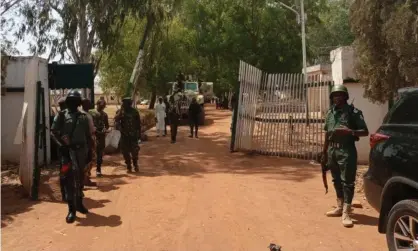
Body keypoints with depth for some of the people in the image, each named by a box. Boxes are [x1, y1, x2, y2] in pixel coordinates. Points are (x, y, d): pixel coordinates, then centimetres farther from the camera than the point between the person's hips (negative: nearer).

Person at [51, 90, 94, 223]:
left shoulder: (83, 116, 9)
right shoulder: (61, 115, 1)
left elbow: (89, 135, 11)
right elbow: (53, 132, -3)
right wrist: (62, 145, -14)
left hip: (81, 150, 3)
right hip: (68, 151, -3)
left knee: (79, 179, 14)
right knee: (69, 179, -4)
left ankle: (79, 203, 30)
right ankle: (71, 209, -1)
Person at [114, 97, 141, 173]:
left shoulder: (134, 111, 1)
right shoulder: (120, 112, 1)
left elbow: (138, 123, 6)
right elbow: (116, 120, -18)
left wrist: (139, 133, 5)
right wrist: (121, 111, -21)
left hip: (133, 134, -1)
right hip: (124, 135, 1)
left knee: (135, 151, -2)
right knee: (125, 151, 4)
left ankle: (135, 164, 20)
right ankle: (129, 166, 16)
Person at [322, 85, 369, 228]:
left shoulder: (353, 112, -5)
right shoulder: (330, 112, 12)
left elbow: (365, 132, -6)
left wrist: (350, 132, -23)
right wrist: (324, 152, 18)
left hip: (346, 150, -6)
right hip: (332, 150, 6)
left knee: (347, 181, -6)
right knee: (337, 181, 13)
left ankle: (346, 213, -5)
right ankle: (339, 208, 25)